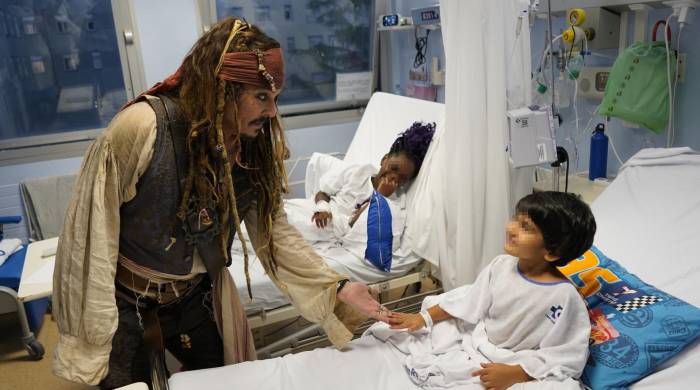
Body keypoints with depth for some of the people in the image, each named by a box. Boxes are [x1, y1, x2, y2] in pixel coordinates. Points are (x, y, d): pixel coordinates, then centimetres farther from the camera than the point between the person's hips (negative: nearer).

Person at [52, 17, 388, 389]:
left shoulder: (254, 147, -10)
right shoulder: (141, 128, -26)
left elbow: (274, 231, -6)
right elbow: (91, 231, -21)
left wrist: (338, 288, -14)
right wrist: (91, 336, -17)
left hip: (196, 298, 5)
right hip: (125, 302, -4)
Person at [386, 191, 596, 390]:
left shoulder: (565, 297, -27)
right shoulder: (501, 265, -7)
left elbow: (568, 359, -21)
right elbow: (470, 301, 6)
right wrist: (425, 318, 4)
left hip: (517, 369, -7)